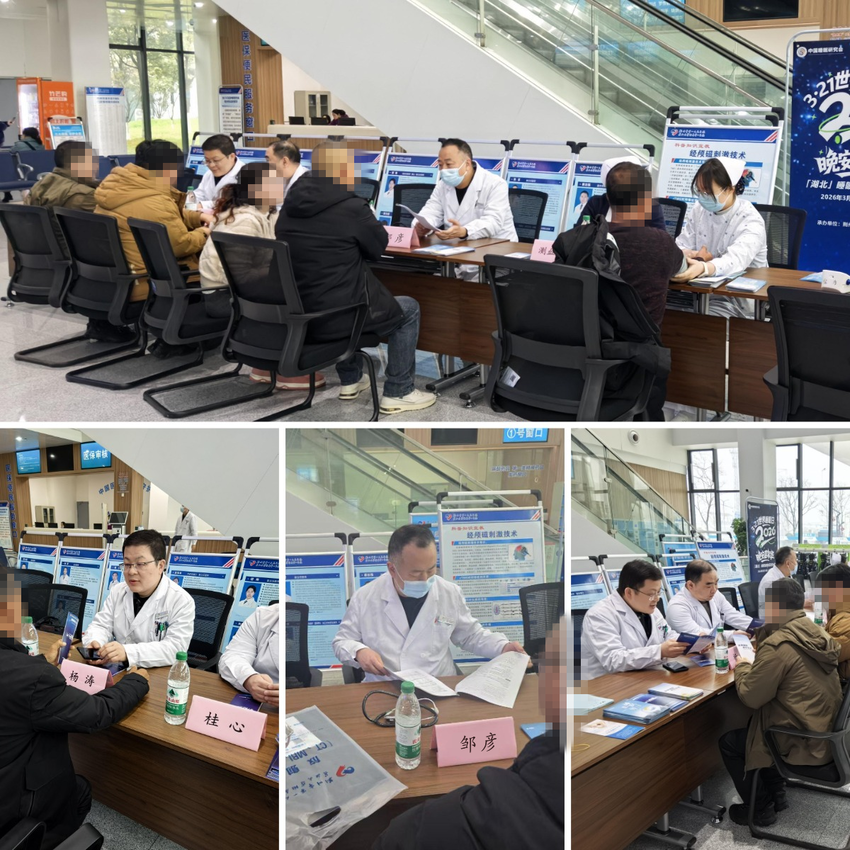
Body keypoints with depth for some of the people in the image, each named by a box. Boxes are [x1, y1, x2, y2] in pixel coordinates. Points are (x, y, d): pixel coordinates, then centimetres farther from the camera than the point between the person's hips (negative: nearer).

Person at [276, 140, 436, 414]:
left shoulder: (289, 206, 3)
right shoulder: (352, 207, -18)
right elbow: (379, 247, -2)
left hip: (294, 317, 7)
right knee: (408, 309, 17)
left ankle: (350, 381, 43)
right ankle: (398, 393, 20)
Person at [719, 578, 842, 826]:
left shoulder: (778, 646, -25)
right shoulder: (817, 633, 1)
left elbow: (750, 697, -16)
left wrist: (742, 667, 1)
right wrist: (756, 661, 9)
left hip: (805, 744, -8)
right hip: (827, 731, 9)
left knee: (729, 742, 11)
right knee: (756, 723, 29)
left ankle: (761, 810, 20)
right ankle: (776, 794, 32)